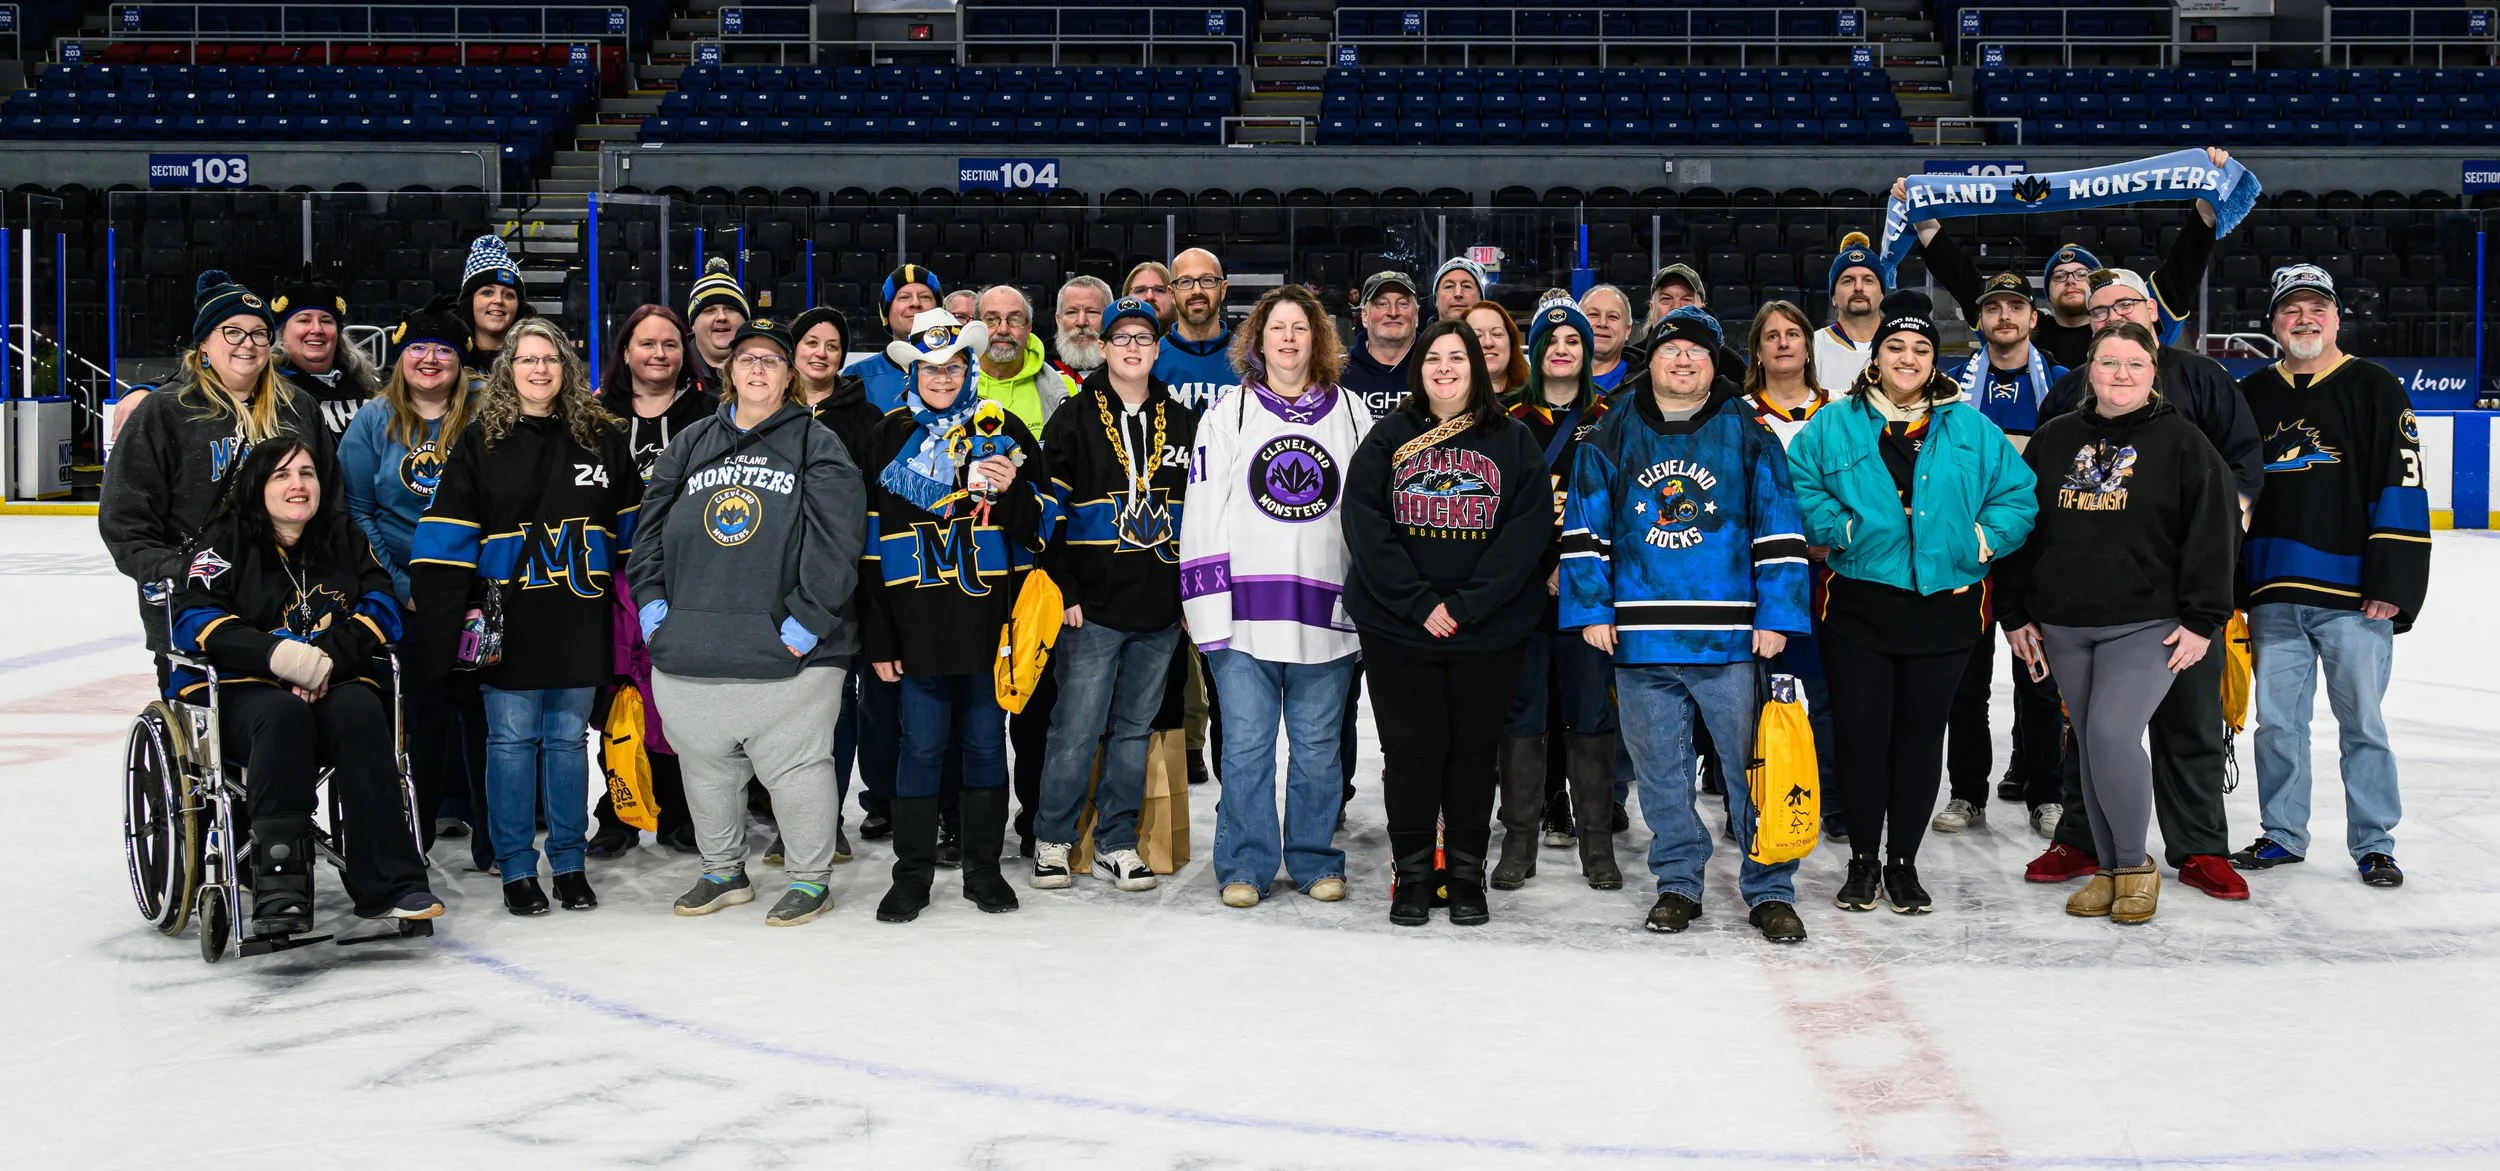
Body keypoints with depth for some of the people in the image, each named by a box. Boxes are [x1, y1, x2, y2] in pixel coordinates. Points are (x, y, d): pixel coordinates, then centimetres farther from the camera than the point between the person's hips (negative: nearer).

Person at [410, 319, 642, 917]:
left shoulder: (602, 438, 8)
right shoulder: (480, 442, 2)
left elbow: (633, 531, 11)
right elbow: (445, 538, -1)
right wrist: (457, 613, -10)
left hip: (580, 620, 2)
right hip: (511, 622, -2)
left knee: (568, 738, 9)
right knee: (512, 739, 2)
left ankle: (569, 863, 18)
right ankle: (516, 869, 11)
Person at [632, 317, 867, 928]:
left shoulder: (817, 446, 2)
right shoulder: (691, 444, 16)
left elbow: (836, 537, -7)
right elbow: (651, 525, 16)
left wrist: (807, 619, -15)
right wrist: (651, 599, 3)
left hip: (787, 652, -5)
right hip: (690, 649, 5)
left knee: (795, 764, 0)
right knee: (705, 765, 14)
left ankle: (810, 878, 15)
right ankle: (723, 872, 31)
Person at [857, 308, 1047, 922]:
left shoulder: (1003, 430, 6)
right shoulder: (888, 438, 7)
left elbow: (1040, 521, 6)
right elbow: (871, 541, 6)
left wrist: (1012, 491, -17)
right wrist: (877, 637, 2)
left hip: (990, 614, 0)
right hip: (918, 618, 0)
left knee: (985, 742, 8)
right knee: (922, 745, 2)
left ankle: (983, 868, 19)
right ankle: (913, 875, 12)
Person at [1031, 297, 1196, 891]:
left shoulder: (1182, 423, 12)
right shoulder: (1074, 420, 1)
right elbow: (1047, 510, -3)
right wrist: (1064, 590, -9)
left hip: (1161, 612, 3)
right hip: (1093, 607, -3)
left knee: (1135, 730, 9)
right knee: (1076, 729, -3)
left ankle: (1116, 842, 18)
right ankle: (1053, 839, 11)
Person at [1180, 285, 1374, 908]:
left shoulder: (1350, 413, 9)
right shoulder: (1228, 413, 5)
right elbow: (1203, 512, 1)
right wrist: (1207, 607, -6)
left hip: (1326, 609, 1)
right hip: (1246, 610, -1)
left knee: (1318, 746, 8)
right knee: (1246, 745, 2)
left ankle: (1316, 862, 20)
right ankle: (1245, 866, 12)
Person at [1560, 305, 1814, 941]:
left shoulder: (1747, 435, 4)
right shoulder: (1612, 437, 8)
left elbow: (1779, 531, 3)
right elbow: (1584, 530, 9)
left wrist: (1776, 617, -4)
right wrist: (1590, 609, 0)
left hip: (1731, 639, -1)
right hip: (1639, 639, 2)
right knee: (1660, 770, 10)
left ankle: (1769, 890, 12)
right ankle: (1677, 883, 23)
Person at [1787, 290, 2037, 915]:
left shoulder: (1971, 429, 9)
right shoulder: (1833, 425, 4)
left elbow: (2018, 494, 9)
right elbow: (1798, 490, -1)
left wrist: (1986, 537, -5)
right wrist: (1839, 528, -13)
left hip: (1944, 607, 1)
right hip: (1858, 608, -1)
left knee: (1921, 734, 8)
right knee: (1860, 732, 0)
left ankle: (1903, 862, 20)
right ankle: (1863, 860, 16)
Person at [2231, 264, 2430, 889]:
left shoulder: (2374, 388, 1)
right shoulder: (2253, 396, 11)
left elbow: (2401, 488, -5)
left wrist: (2392, 582, -12)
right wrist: (2225, 581, 9)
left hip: (2353, 594, -3)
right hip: (2273, 595, 3)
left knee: (2362, 721, 2)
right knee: (2277, 721, 8)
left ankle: (2374, 843, 12)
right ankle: (2282, 834, 20)